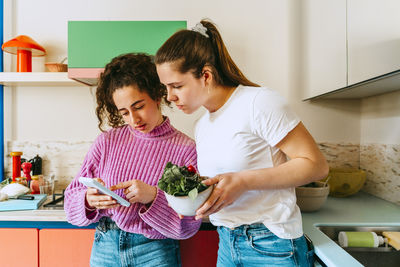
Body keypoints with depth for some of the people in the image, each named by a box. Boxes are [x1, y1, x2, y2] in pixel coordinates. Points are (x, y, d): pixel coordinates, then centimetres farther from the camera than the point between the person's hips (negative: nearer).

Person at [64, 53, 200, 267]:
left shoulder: (185, 149, -11)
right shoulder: (107, 142, -1)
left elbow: (189, 225, -10)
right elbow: (72, 197, 2)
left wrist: (152, 197, -25)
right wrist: (89, 200, -20)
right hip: (105, 247, 3)